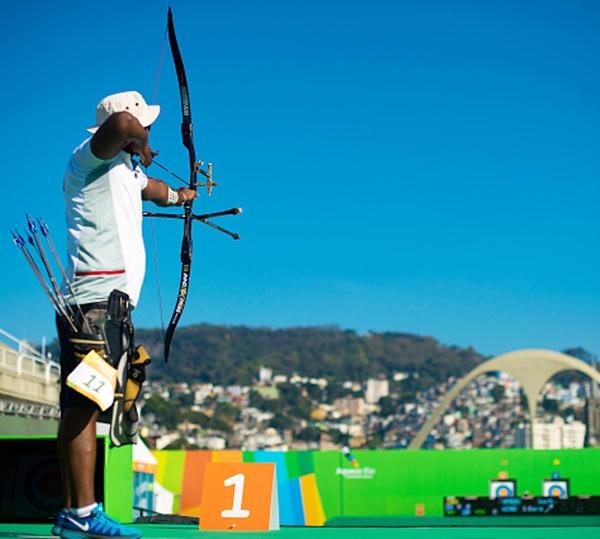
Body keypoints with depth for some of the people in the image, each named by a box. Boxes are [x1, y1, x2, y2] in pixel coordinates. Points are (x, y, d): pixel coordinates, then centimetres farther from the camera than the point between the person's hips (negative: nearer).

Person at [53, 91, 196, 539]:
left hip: (112, 305, 9)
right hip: (95, 302, -9)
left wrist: (180, 195, 66)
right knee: (82, 405, -13)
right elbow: (121, 124, -26)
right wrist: (140, 145, -6)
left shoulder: (128, 170, 24)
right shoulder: (92, 157, -4)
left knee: (83, 407, 6)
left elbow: (158, 191, 48)